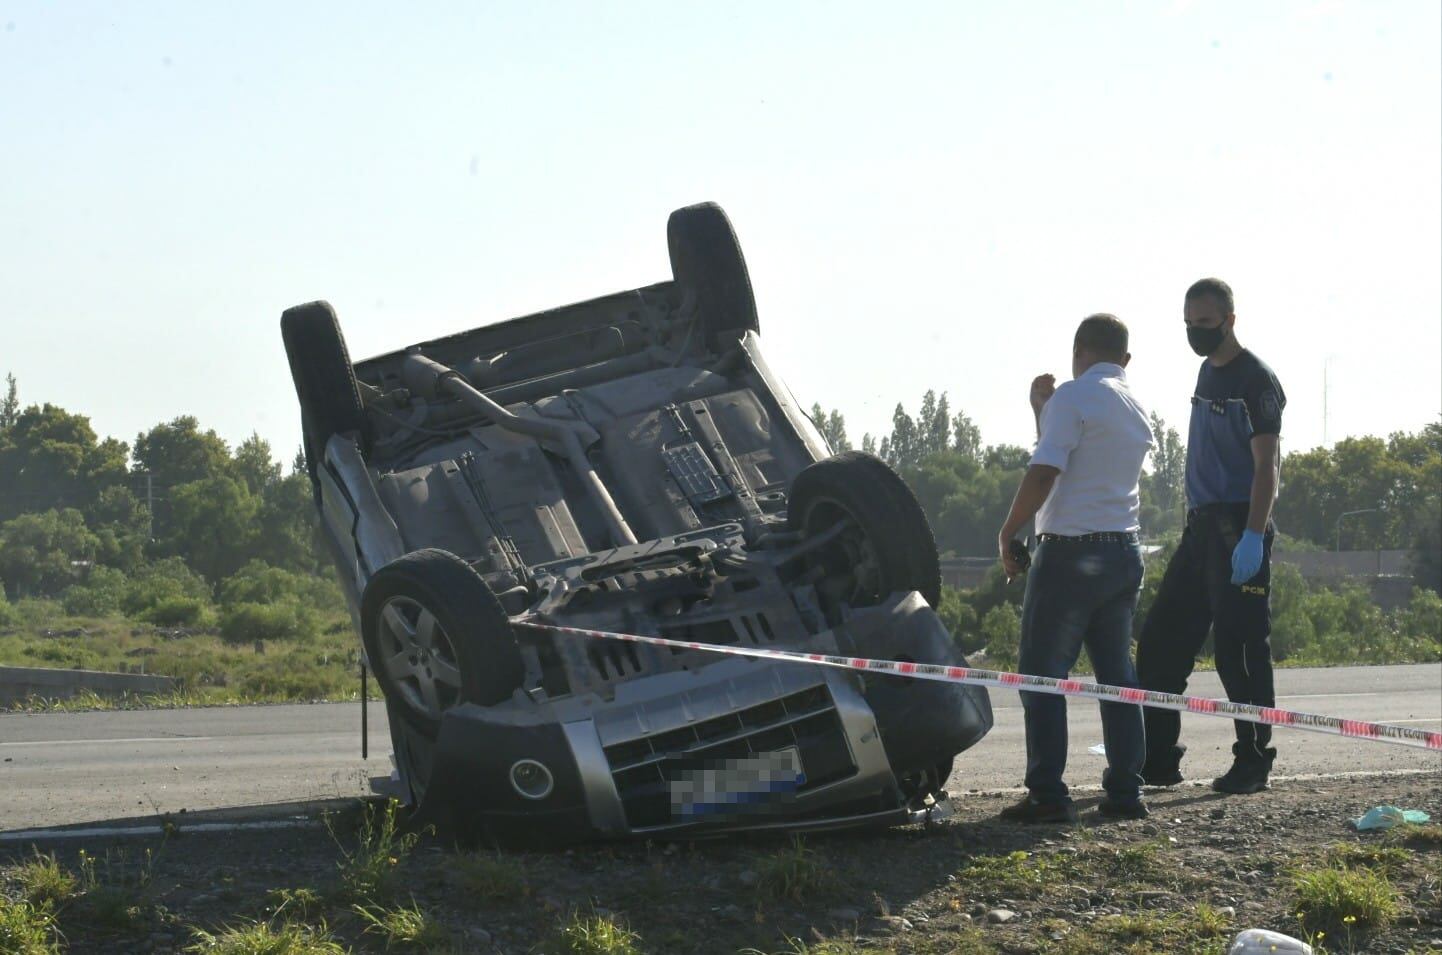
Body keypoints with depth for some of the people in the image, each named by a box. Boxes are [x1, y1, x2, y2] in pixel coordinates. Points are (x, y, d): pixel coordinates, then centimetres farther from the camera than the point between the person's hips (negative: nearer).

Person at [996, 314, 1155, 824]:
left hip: (1071, 552, -8)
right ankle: (1125, 791, 11)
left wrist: (1007, 533, -10)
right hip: (1125, 551, 8)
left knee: (1043, 674, -3)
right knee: (1117, 674, 11)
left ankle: (1047, 795, -7)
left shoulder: (1074, 397, -9)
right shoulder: (1136, 409, 16)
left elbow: (1044, 473, -18)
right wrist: (1043, 410, 25)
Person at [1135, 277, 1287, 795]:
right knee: (1160, 643, 6)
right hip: (1201, 526, 9)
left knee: (1240, 648, -7)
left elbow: (1265, 466, -15)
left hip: (1238, 529, -9)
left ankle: (1253, 761, 1)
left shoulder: (1255, 379, -9)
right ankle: (1158, 758, 11)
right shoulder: (1208, 370, 17)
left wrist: (1252, 536, -23)